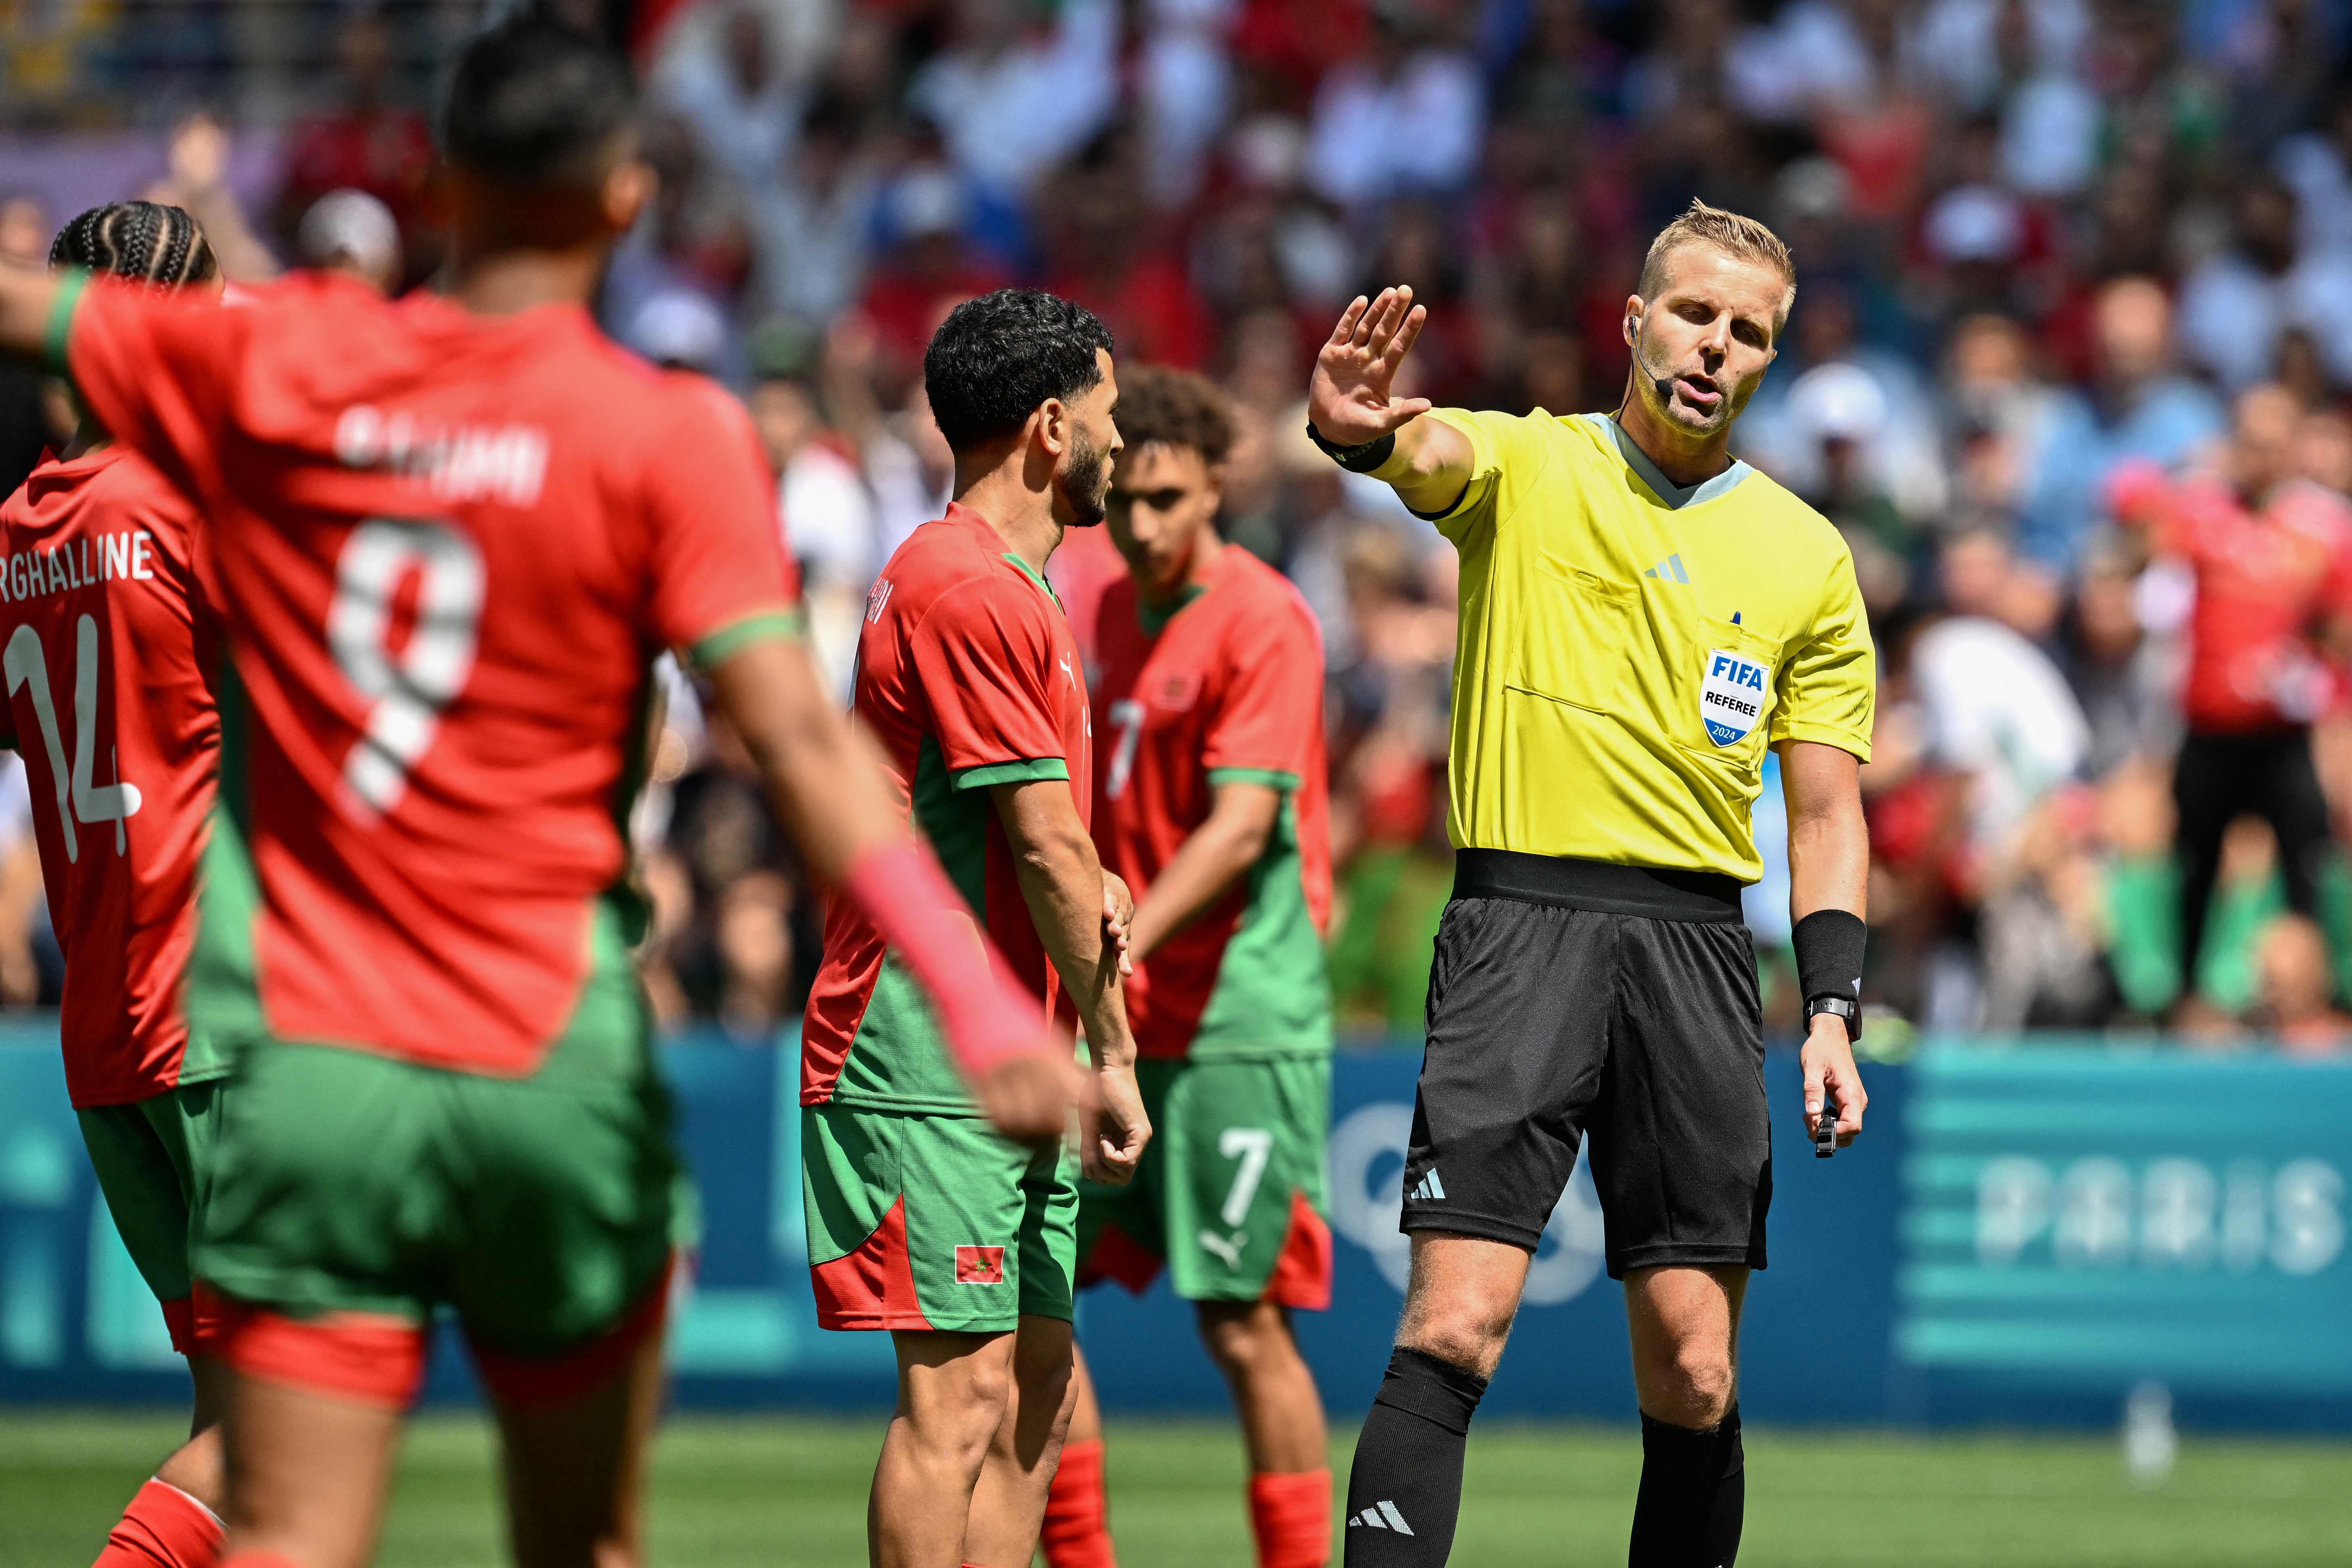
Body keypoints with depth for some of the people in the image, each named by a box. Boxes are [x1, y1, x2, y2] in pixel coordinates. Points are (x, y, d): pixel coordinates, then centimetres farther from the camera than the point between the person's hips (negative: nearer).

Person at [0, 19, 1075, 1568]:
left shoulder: (269, 361, 1)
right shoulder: (672, 437, -7)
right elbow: (798, 737, -16)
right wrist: (983, 1007, -20)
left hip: (310, 1071, 1)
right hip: (555, 1079, -1)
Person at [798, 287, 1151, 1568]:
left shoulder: (1006, 586, 19)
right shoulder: (969, 589, -15)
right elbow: (1043, 847, -15)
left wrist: (1091, 892, 4)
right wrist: (1112, 1051, -10)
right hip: (933, 1066, -10)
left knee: (1035, 1397, 9)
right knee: (959, 1395, -12)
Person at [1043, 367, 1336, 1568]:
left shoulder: (1262, 622, -10)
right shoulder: (1115, 611, 14)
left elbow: (1240, 827, -19)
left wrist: (1125, 942, -29)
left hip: (1239, 1020, -8)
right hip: (1120, 1019, 8)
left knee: (1243, 1324, -5)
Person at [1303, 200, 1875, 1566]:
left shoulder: (1808, 556, 12)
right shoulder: (1522, 468, 5)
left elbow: (1827, 811, 13)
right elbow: (1431, 453, -19)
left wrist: (1834, 1008, 0)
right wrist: (1361, 426, -44)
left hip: (1697, 943, 3)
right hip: (1521, 924, -3)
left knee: (1694, 1375, 0)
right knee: (1455, 1330, -15)